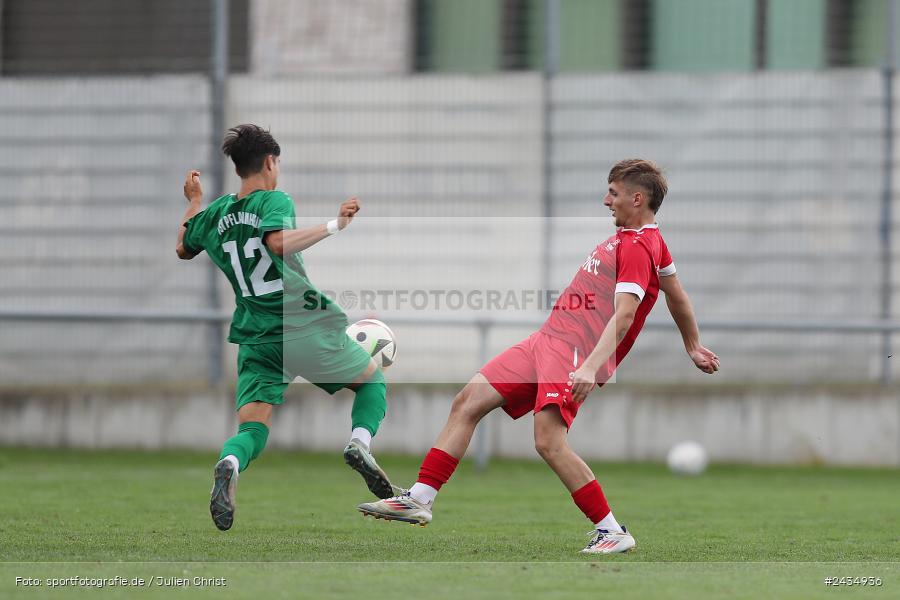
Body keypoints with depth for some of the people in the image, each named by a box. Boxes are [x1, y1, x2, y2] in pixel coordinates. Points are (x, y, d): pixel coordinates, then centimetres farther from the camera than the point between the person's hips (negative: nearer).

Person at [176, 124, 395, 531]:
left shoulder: (215, 213, 10)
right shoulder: (273, 201, -7)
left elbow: (183, 250, 29)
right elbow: (278, 242, -29)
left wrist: (194, 202, 42)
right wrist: (334, 225, -24)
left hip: (256, 340, 4)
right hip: (307, 327, -4)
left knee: (252, 431, 0)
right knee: (372, 380, 19)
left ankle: (229, 465, -37)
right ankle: (360, 443, -10)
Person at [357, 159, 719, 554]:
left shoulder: (638, 248, -15)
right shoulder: (650, 240, 16)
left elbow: (624, 315, -26)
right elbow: (676, 294, 29)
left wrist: (591, 367, -36)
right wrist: (693, 347, 41)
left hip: (577, 351, -11)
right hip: (547, 340, 11)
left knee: (549, 441, -24)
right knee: (468, 402, 6)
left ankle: (612, 532, -12)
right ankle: (420, 499, 10)